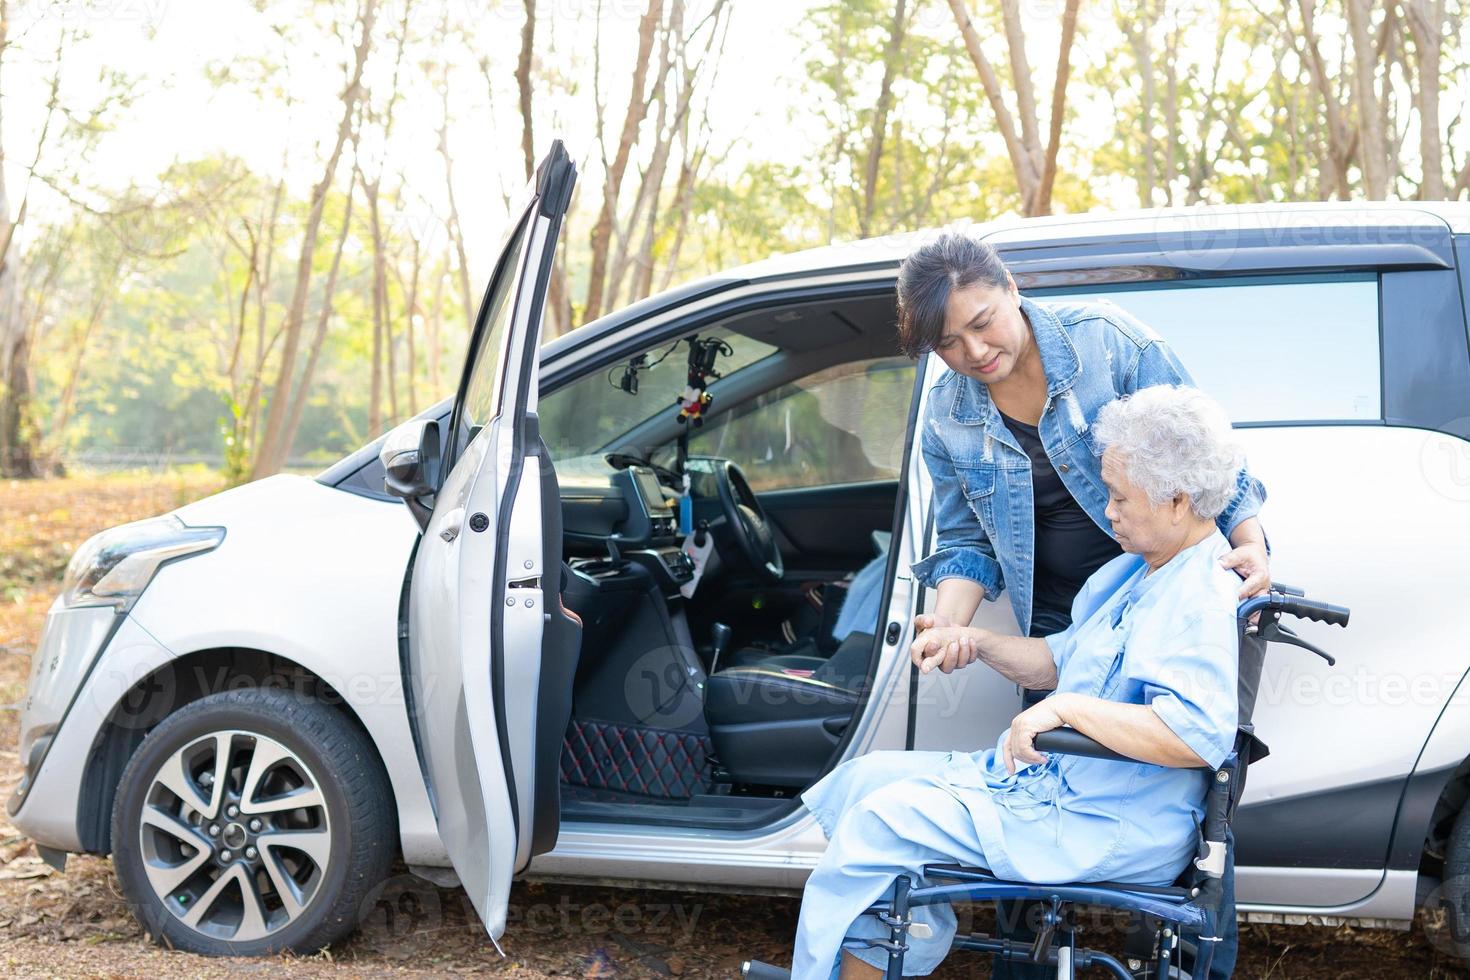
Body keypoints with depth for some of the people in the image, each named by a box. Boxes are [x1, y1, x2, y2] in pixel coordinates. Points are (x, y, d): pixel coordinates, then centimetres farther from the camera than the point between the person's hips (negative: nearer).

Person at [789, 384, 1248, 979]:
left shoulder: (1205, 600, -20)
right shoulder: (1133, 572, 13)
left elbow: (1198, 735, -33)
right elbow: (1062, 660, 21)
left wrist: (1066, 709, -33)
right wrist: (977, 643, 6)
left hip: (1110, 831, -11)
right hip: (1050, 781, 11)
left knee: (884, 818, -15)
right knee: (863, 779, 8)